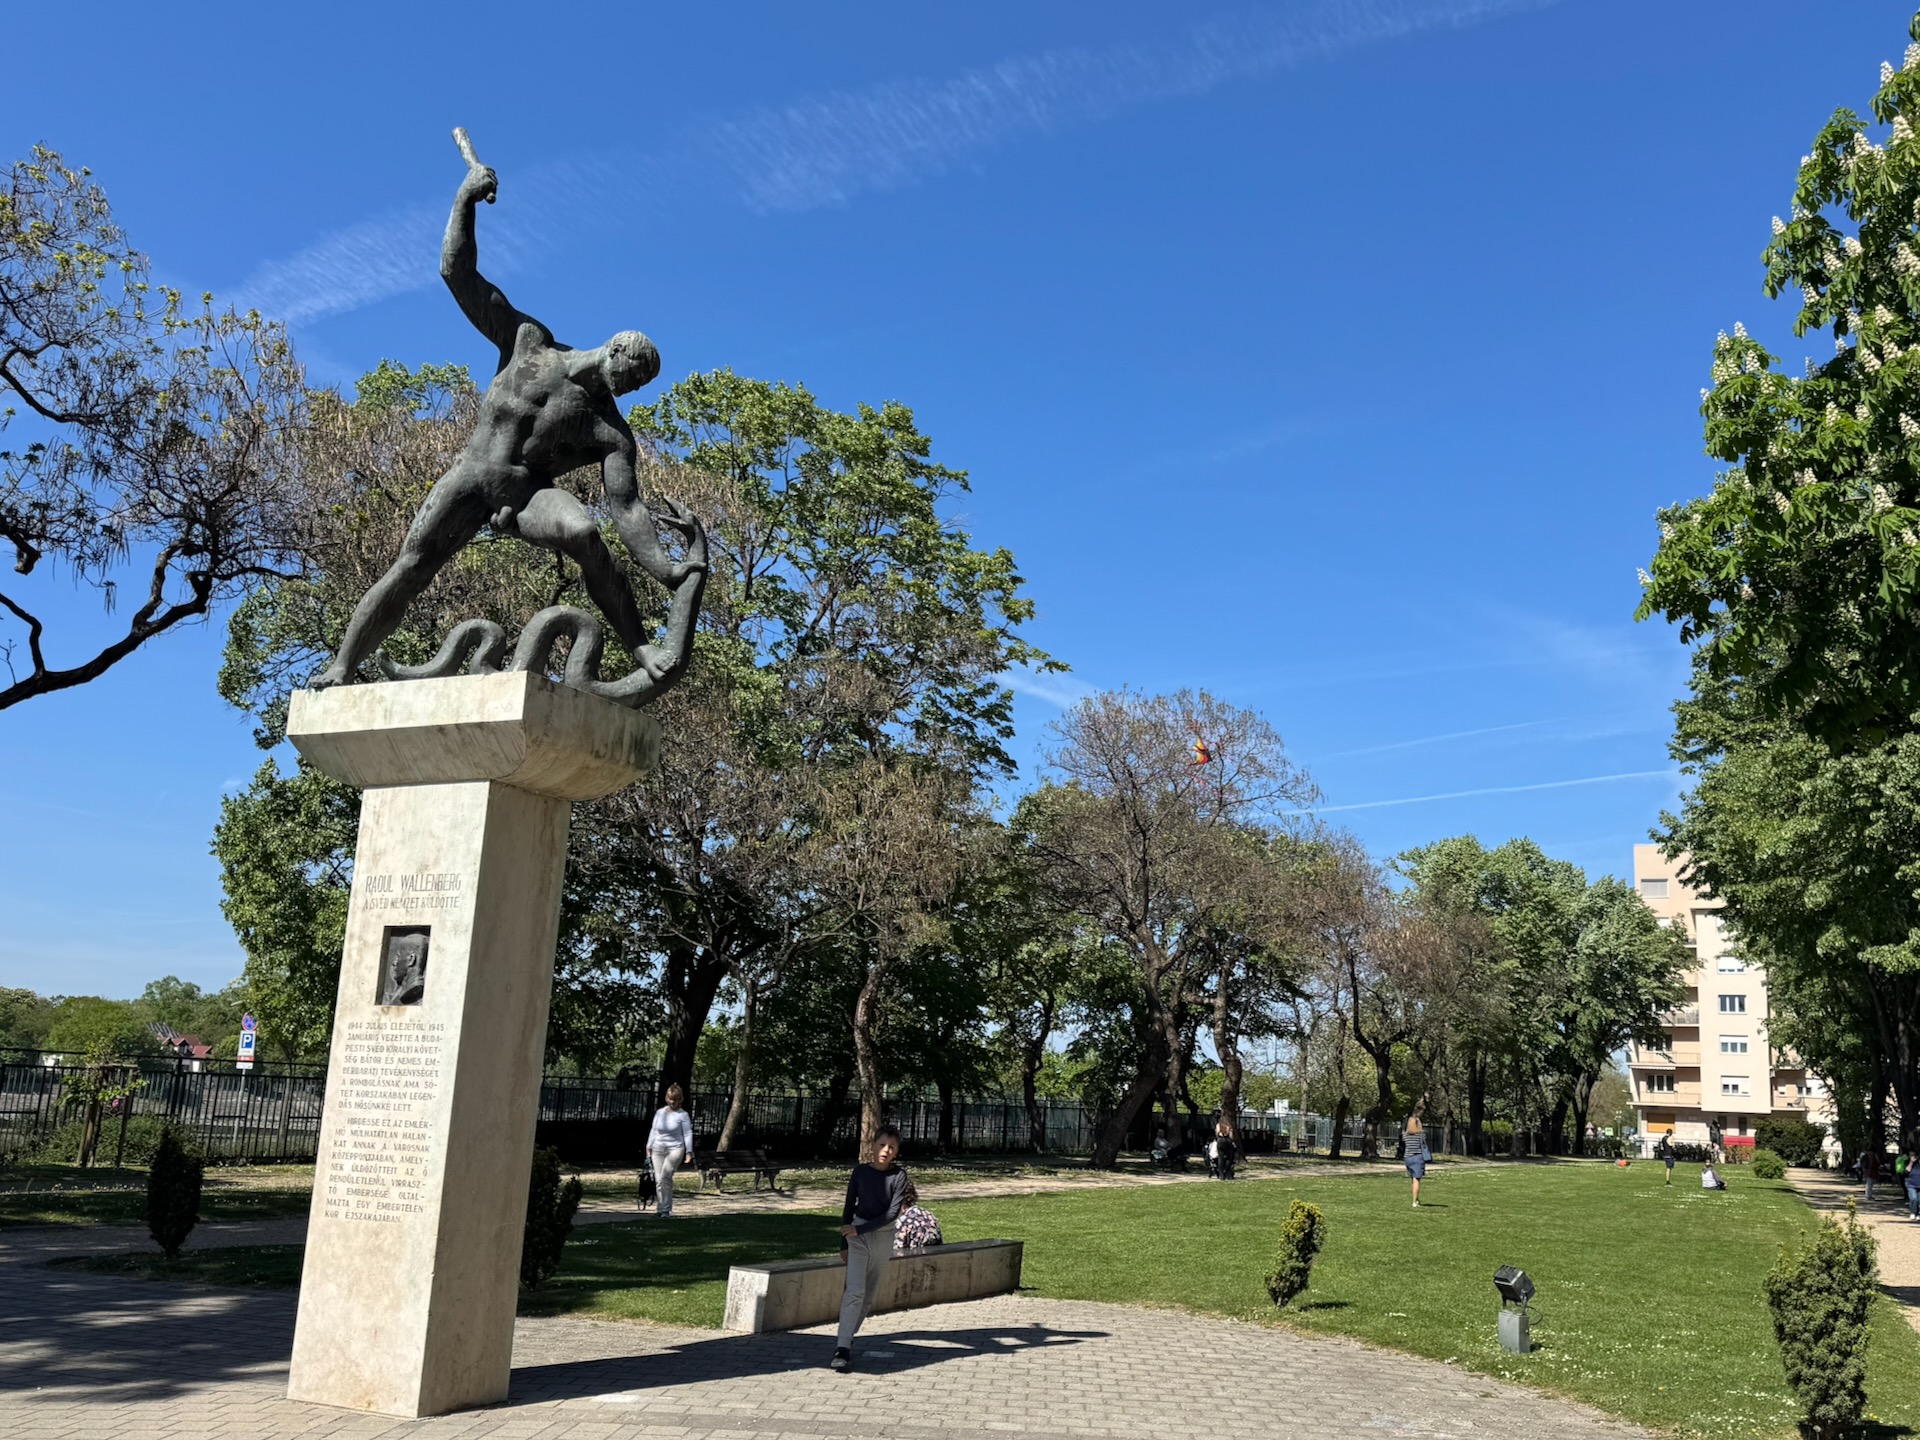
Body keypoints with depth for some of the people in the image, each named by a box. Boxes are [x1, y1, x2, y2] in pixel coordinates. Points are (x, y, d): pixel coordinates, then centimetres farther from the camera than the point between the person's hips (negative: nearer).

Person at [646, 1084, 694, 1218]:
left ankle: (665, 1209, -14)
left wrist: (689, 1152, -7)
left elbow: (688, 1134, -2)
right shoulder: (659, 1112, 9)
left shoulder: (683, 1115, -2)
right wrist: (649, 1147, 15)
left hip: (675, 1149, -4)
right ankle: (660, 1208, 9)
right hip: (658, 1150, 4)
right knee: (658, 1180, 0)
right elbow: (653, 1131, 17)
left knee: (665, 1177, -19)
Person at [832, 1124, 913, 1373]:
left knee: (871, 1294, 10)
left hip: (883, 1237, 1)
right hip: (857, 1236, -1)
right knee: (855, 1291, -15)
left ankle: (845, 1338, 28)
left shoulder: (899, 1176, -8)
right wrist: (844, 1243, 9)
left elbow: (892, 1213, -14)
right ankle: (842, 1349, -19)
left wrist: (859, 1229, -18)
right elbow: (849, 1206, 6)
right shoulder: (860, 1172, -3)